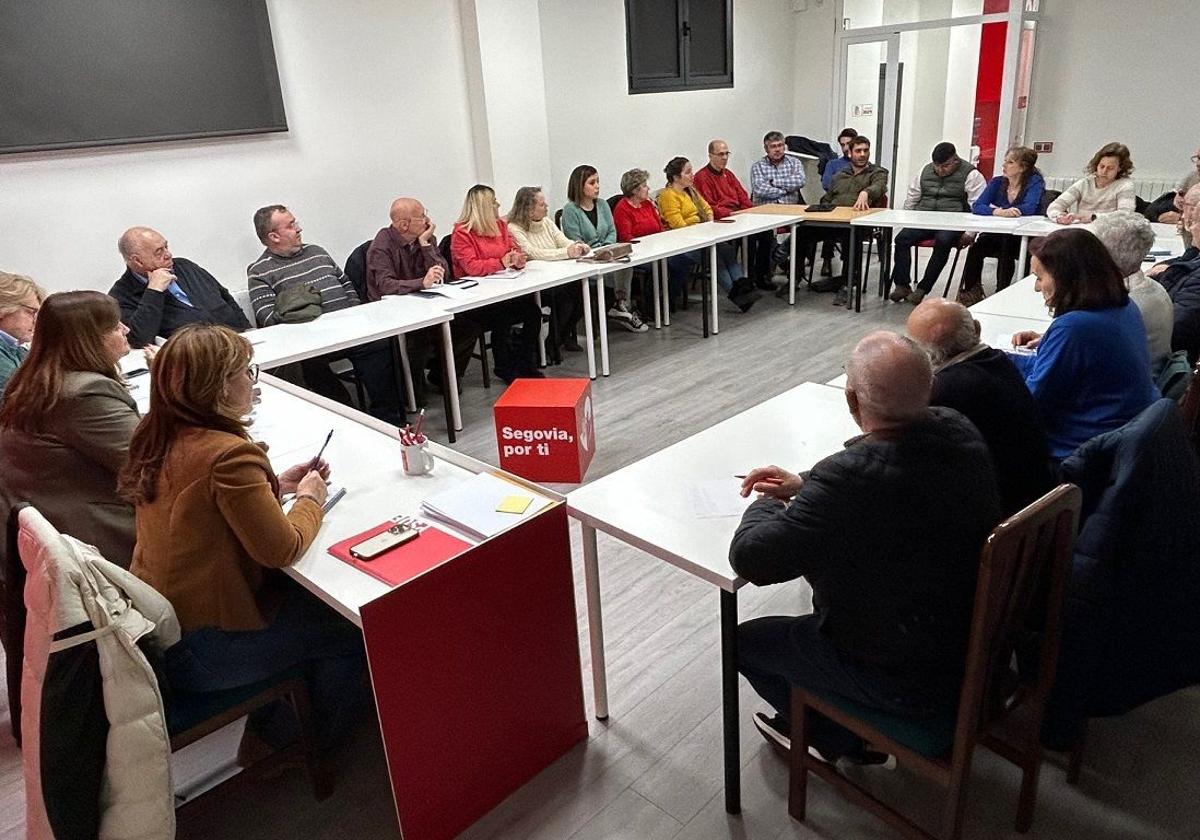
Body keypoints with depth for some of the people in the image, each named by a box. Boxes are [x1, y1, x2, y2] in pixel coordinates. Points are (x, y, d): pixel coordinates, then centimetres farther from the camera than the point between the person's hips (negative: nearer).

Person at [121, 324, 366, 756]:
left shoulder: (156, 437, 1)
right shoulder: (228, 454, -27)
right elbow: (282, 549, -24)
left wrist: (274, 485, 7)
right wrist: (309, 499, -6)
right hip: (197, 651, -9)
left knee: (305, 597, 23)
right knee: (352, 632, 5)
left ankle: (267, 737, 35)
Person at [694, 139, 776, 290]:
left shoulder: (728, 174, 23)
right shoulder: (702, 177, -4)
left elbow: (743, 197, 22)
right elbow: (708, 208, -13)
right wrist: (731, 214, -21)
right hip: (720, 221, -8)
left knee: (767, 231, -14)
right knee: (750, 234, -29)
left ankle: (762, 275, -7)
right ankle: (749, 277, -17)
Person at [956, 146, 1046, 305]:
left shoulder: (1035, 182, -4)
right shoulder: (997, 182, 6)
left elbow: (1029, 207, -23)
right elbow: (976, 206, -10)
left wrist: (1000, 211, -34)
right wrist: (1000, 212, -30)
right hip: (995, 235, 3)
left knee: (1006, 245, -33)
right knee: (977, 247, -25)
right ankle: (969, 291, -15)